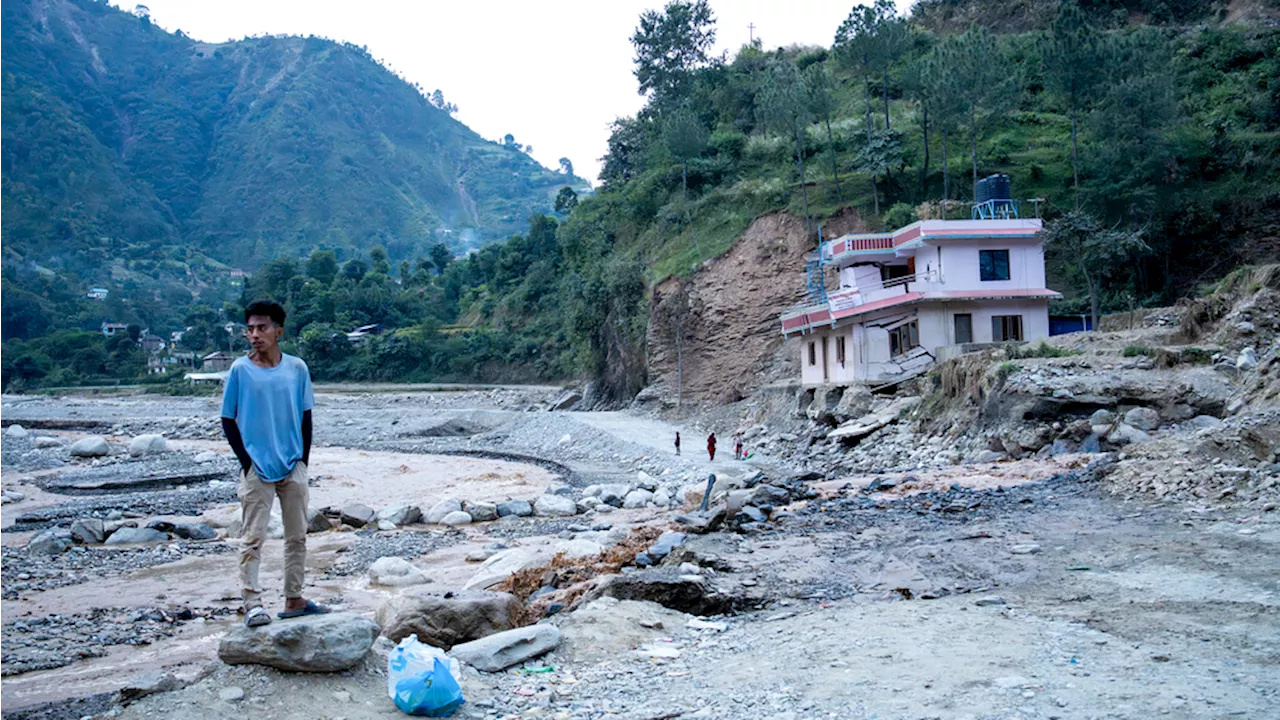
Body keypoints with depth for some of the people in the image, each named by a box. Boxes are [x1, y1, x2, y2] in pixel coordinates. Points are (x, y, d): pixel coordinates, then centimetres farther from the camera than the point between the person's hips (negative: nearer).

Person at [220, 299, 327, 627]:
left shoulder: (297, 368, 1)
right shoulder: (239, 369, -5)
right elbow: (228, 421, 0)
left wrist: (302, 460, 1)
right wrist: (247, 463, -8)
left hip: (293, 468, 3)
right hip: (256, 469, -3)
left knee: (297, 536, 9)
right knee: (253, 538, -2)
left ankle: (294, 599, 20)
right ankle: (252, 602, 4)